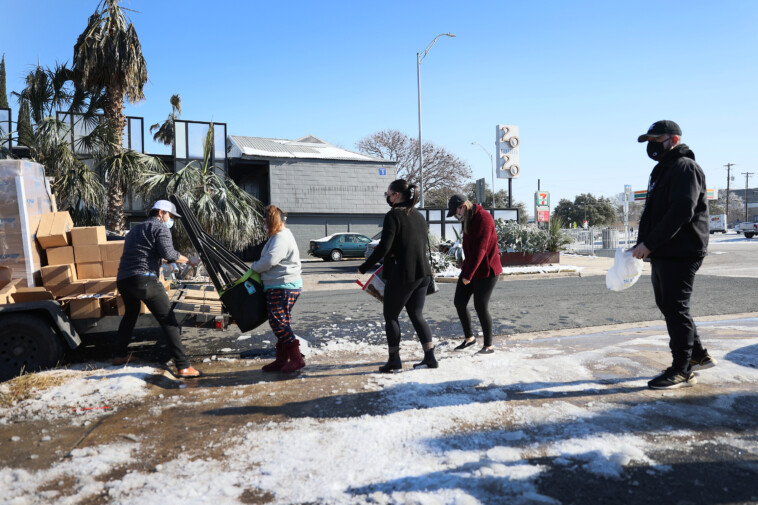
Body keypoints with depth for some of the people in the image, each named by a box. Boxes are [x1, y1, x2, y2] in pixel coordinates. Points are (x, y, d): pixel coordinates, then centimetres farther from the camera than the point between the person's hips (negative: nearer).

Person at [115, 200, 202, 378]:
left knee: (130, 314, 33)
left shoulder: (134, 230, 28)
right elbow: (169, 254, -11)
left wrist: (161, 260, 37)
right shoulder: (160, 228, 4)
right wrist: (189, 260, 1)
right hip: (144, 279, -8)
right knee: (168, 321, -8)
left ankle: (119, 355, 41)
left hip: (122, 280, 8)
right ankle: (183, 366, -13)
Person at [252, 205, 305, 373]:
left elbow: (270, 260, -26)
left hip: (283, 287, -11)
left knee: (278, 322, -11)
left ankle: (296, 358, -7)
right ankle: (281, 360, 21)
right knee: (280, 323, 14)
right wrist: (258, 266, 5)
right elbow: (271, 260, 20)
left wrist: (254, 266, -8)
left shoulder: (281, 238, -16)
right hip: (279, 286, 11)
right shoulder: (279, 236, 19)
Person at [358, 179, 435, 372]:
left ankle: (394, 360, 12)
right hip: (423, 273, 7)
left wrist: (364, 267, -9)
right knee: (417, 315, 15)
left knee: (391, 316, 8)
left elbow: (384, 247, -18)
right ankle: (430, 357, 14)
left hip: (401, 275, -7)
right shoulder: (419, 216, 11)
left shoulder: (393, 216, -13)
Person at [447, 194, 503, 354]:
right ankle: (469, 338, 23)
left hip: (486, 270, -9)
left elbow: (480, 249, -25)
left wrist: (468, 274, -24)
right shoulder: (468, 219, 11)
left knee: (481, 306, -4)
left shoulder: (483, 218, -20)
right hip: (470, 267, 9)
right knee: (459, 302, 5)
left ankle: (488, 346, 11)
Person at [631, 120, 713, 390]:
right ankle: (699, 355, 30)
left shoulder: (685, 168, -11)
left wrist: (649, 243, -22)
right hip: (661, 254, 10)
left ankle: (682, 370, 5)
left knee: (676, 309, -5)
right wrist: (642, 244, 9)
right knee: (668, 305, 16)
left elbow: (680, 213, -22)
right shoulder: (662, 171, 20)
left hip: (681, 254, -10)